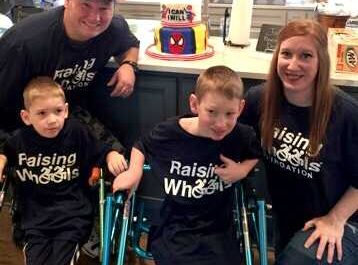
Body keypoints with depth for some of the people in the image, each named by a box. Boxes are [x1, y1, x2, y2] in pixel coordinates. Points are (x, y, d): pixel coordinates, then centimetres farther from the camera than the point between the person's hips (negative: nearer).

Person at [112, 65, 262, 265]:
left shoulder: (242, 137, -11)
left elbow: (255, 155, 12)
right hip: (174, 229, -1)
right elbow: (141, 146, 10)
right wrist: (134, 171, -5)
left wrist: (242, 170, -7)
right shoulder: (170, 132, -11)